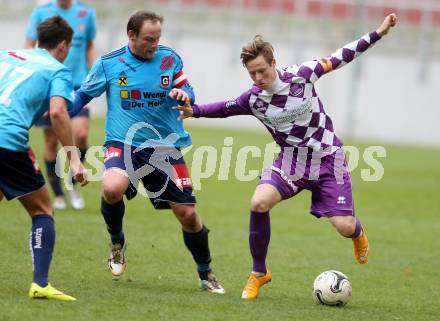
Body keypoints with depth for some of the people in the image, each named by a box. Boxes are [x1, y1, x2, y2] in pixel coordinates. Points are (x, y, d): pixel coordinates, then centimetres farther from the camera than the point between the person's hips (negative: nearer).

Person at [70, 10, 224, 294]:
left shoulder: (170, 59, 0)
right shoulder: (108, 63, -2)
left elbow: (188, 93, 5)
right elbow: (83, 95, 10)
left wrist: (183, 95, -18)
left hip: (166, 146, 2)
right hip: (124, 143, -2)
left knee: (188, 214, -1)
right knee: (112, 188, -33)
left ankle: (206, 274, 24)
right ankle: (117, 243, -1)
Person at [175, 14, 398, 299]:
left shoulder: (301, 75, -15)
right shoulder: (253, 99, -8)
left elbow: (339, 58, -6)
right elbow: (226, 108, 11)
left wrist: (377, 34, -7)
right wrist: (194, 111, -3)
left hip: (327, 160, -2)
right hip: (291, 161, 2)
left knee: (345, 227, -11)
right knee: (259, 204, -24)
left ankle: (358, 232, 33)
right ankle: (259, 273, -4)